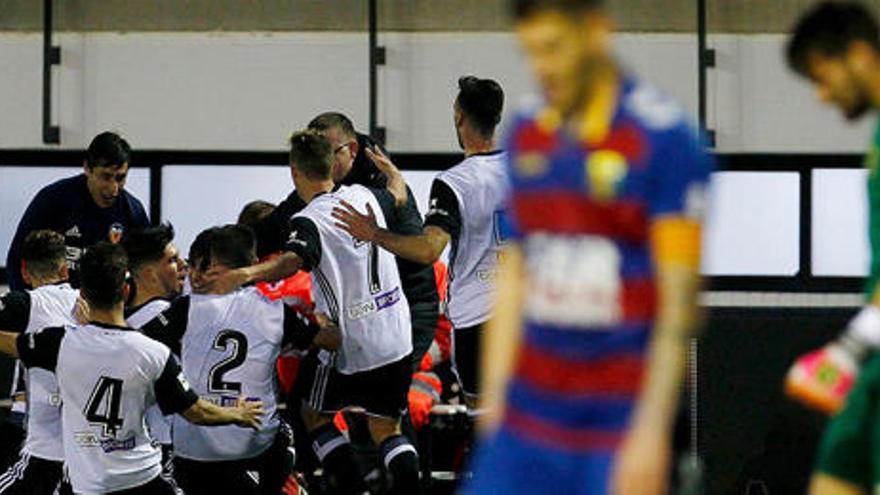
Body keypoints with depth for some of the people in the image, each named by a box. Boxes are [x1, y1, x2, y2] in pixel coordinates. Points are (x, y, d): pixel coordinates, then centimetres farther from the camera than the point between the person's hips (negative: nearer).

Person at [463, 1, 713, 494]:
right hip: (530, 412, 6)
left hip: (622, 416, -6)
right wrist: (493, 397, 15)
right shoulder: (527, 134, 11)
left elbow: (680, 299, -13)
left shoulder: (666, 138, -10)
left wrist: (652, 428, -18)